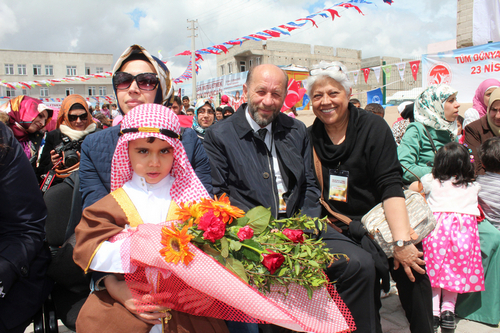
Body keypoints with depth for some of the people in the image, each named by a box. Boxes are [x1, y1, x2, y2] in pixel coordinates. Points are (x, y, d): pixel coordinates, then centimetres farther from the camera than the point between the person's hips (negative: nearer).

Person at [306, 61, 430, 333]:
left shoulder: (373, 127, -3)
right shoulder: (309, 138, 2)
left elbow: (390, 186, -13)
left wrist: (402, 241, -21)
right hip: (332, 227, 0)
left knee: (411, 261, -21)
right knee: (359, 265, -25)